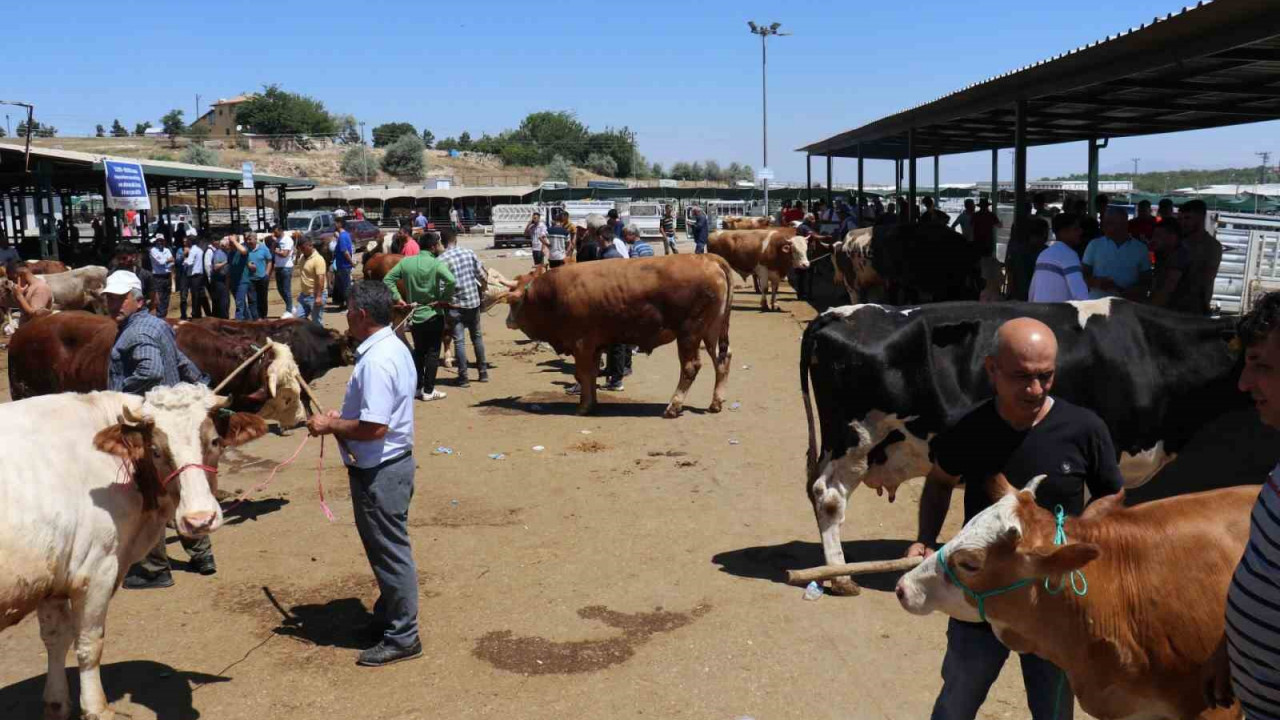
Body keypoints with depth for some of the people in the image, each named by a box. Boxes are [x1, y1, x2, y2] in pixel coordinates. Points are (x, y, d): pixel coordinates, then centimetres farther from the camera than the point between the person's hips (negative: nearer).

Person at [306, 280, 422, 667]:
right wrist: (343, 416, 11)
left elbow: (374, 427, -29)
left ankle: (402, 638, 14)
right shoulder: (394, 347, 8)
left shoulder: (376, 360, -24)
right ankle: (388, 617, 36)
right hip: (391, 464, 10)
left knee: (390, 552, 2)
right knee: (387, 549, 21)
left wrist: (331, 426, -15)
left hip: (379, 472, -10)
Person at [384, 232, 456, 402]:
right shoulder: (436, 264, -15)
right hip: (433, 316, -5)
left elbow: (387, 279, -1)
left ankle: (417, 387, 23)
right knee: (432, 353, 4)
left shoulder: (406, 262, 0)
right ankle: (428, 391, 6)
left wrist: (397, 298, 1)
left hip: (414, 316, 5)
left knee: (418, 351, 19)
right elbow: (451, 281, -31)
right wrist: (445, 298, -17)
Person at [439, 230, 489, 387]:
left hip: (455, 305, -3)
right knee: (477, 336, 17)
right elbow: (483, 277, 1)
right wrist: (482, 292, 16)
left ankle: (463, 378, 2)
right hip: (473, 302, 3)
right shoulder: (469, 253, 0)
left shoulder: (441, 260, -10)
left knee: (459, 341, 1)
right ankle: (483, 372, 24)